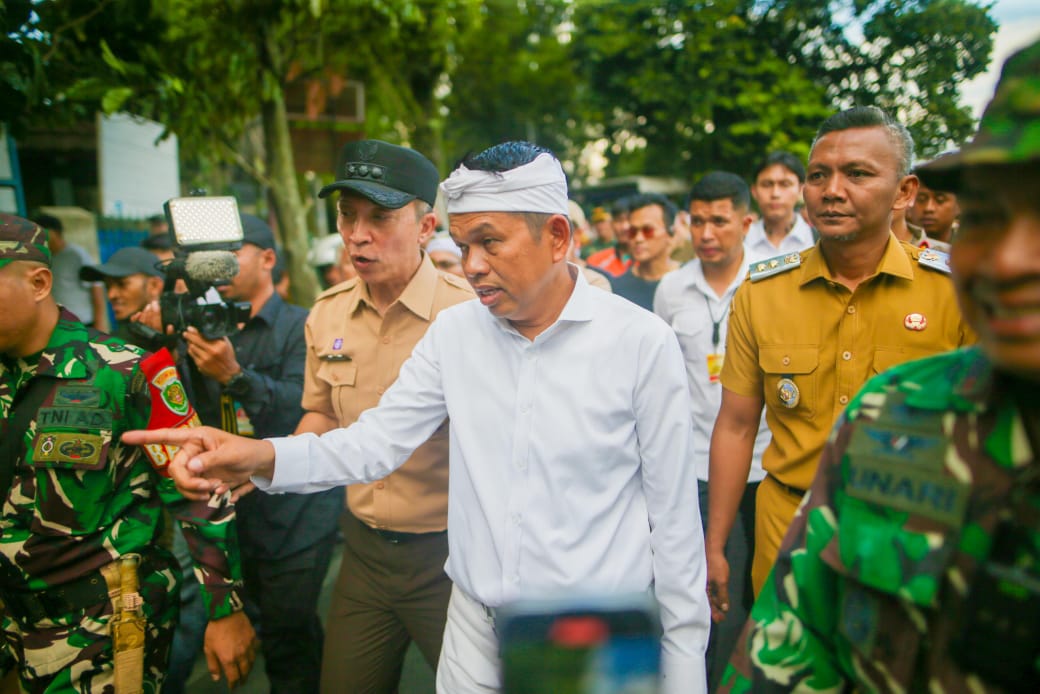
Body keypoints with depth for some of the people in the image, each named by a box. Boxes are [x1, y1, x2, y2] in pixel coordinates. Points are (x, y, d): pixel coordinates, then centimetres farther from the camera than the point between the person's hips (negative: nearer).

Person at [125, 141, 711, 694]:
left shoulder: (641, 341, -13)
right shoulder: (455, 332, -2)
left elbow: (673, 516, -8)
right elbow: (377, 441, -2)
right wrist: (261, 456, -19)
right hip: (477, 623, 4)